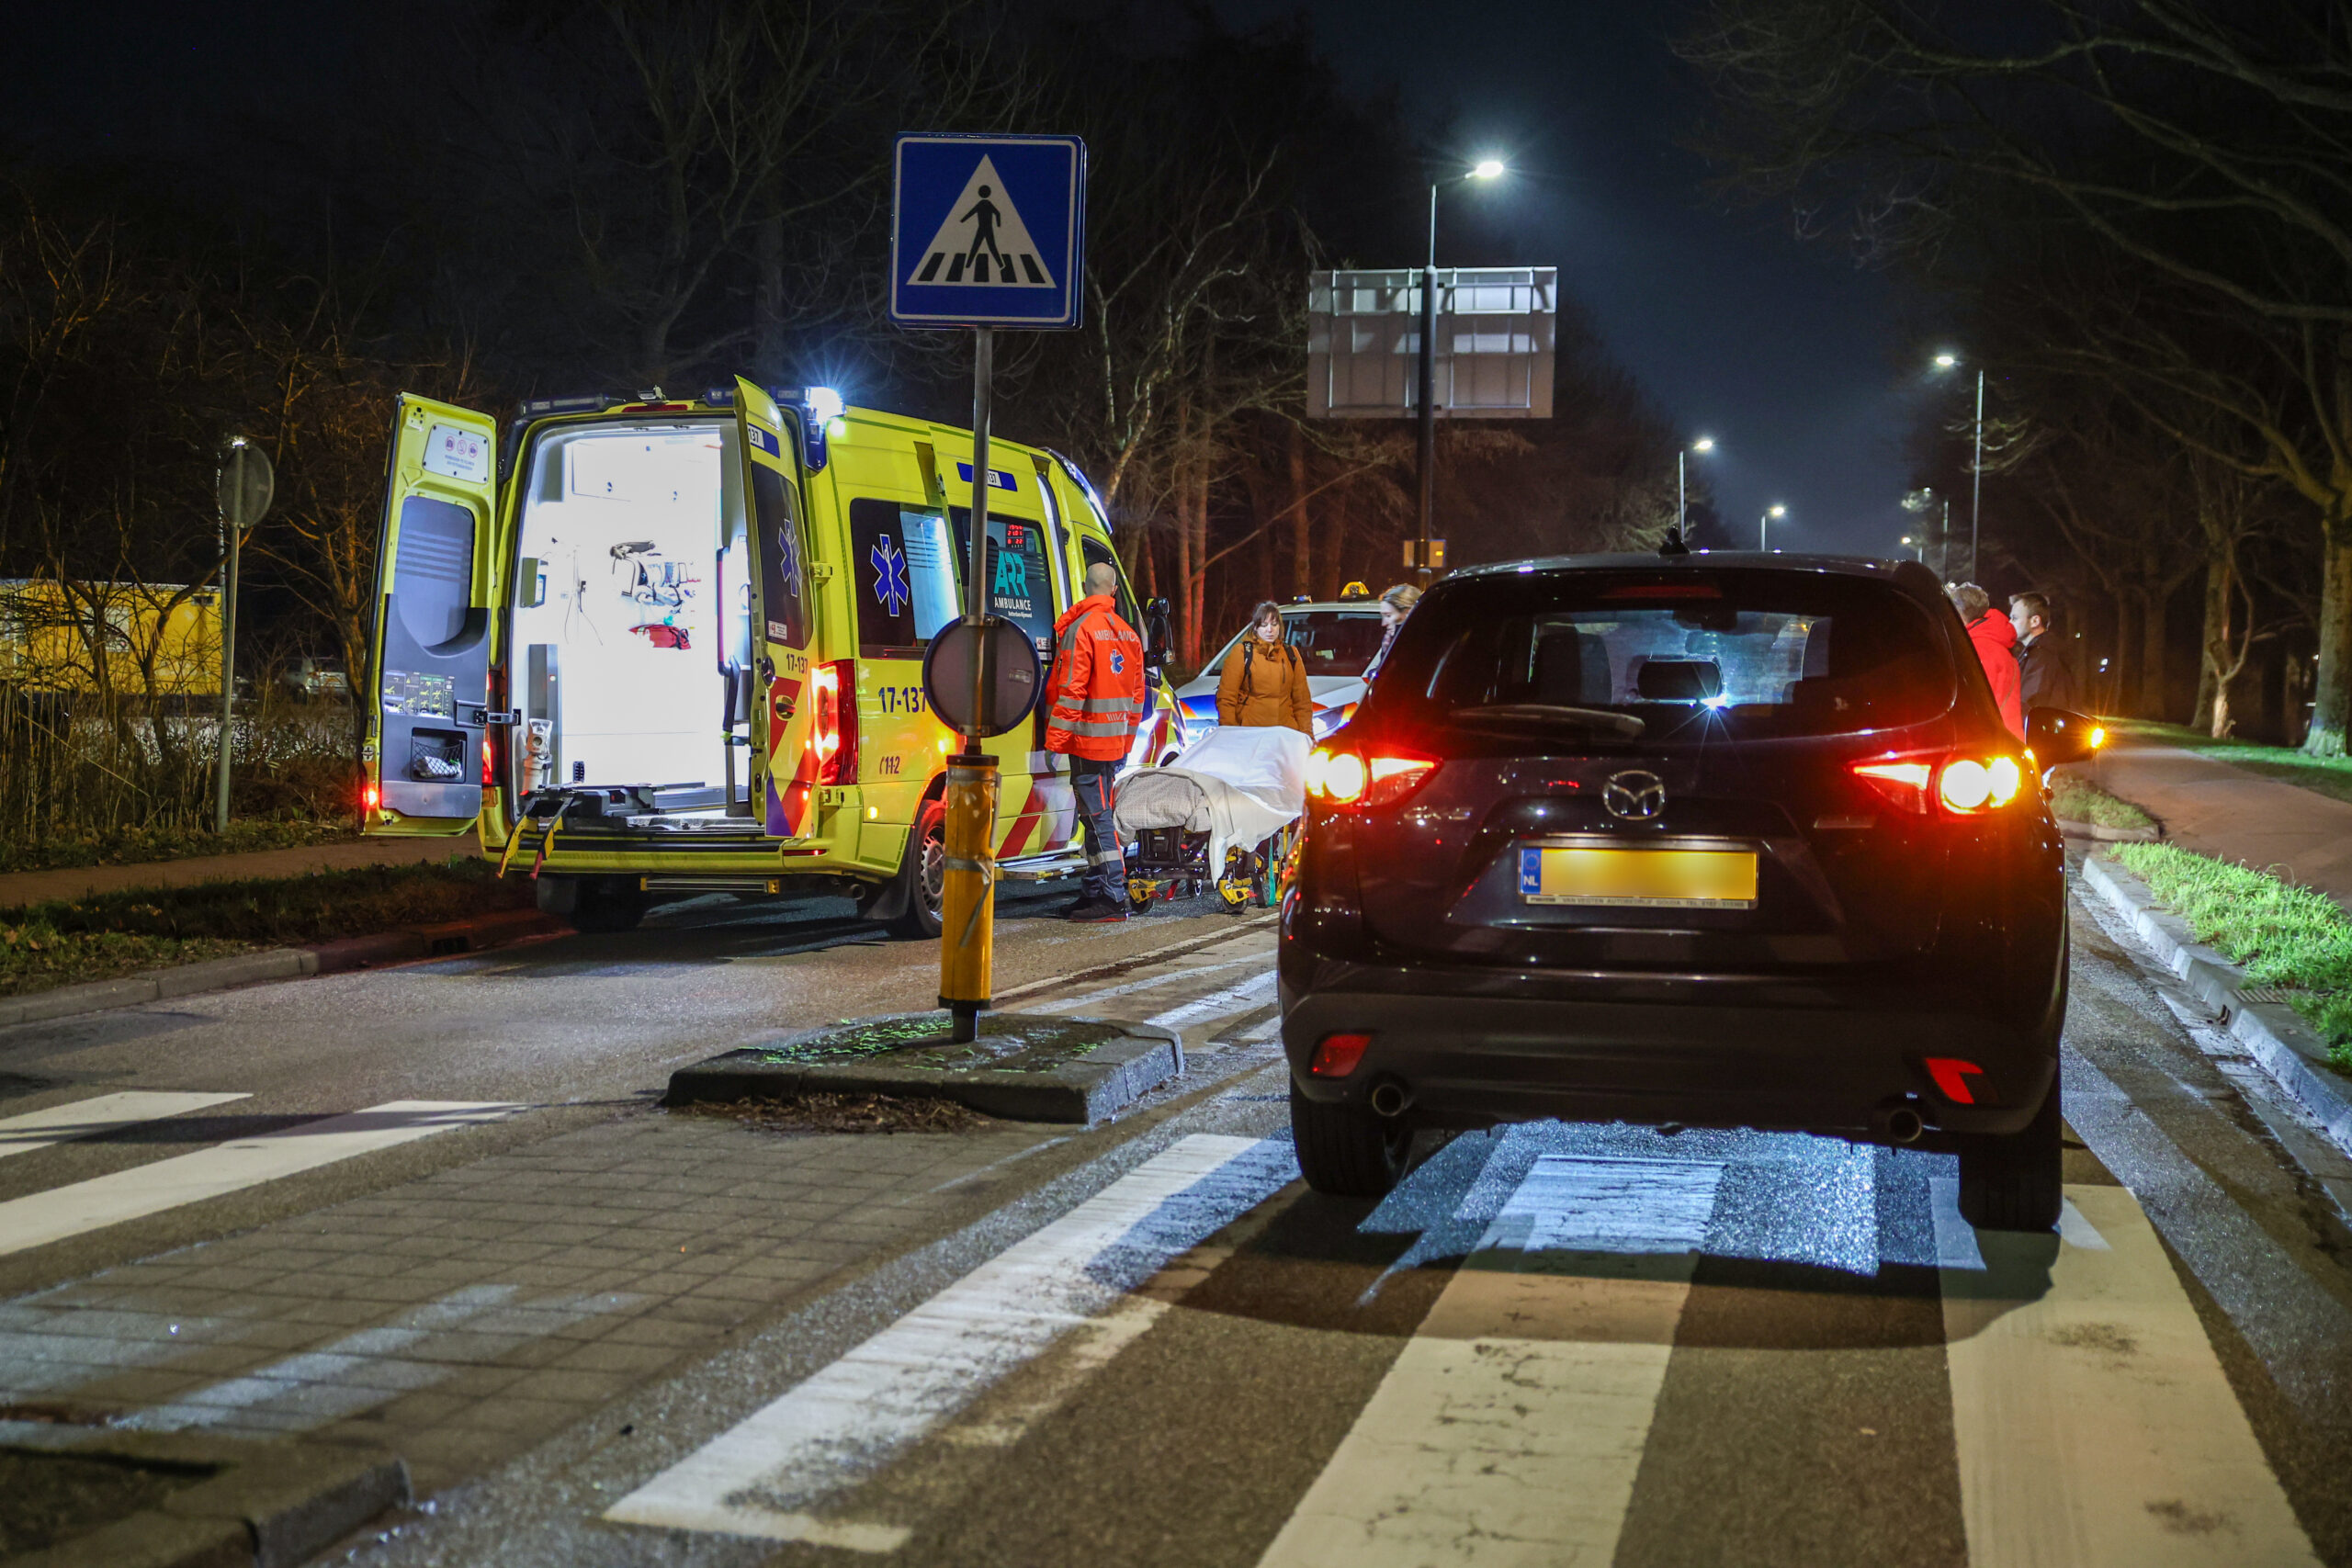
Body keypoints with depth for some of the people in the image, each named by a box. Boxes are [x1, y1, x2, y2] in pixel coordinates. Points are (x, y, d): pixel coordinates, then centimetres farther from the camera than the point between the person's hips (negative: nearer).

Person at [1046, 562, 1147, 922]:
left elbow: (1070, 690, -16)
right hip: (1116, 741, 8)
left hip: (1087, 740, -8)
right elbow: (1137, 692, 18)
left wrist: (1056, 738, -13)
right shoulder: (1129, 634, 13)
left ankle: (1114, 899, -11)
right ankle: (1095, 890, 21)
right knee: (1096, 815, 16)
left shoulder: (1080, 629, -11)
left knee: (1097, 817, -8)